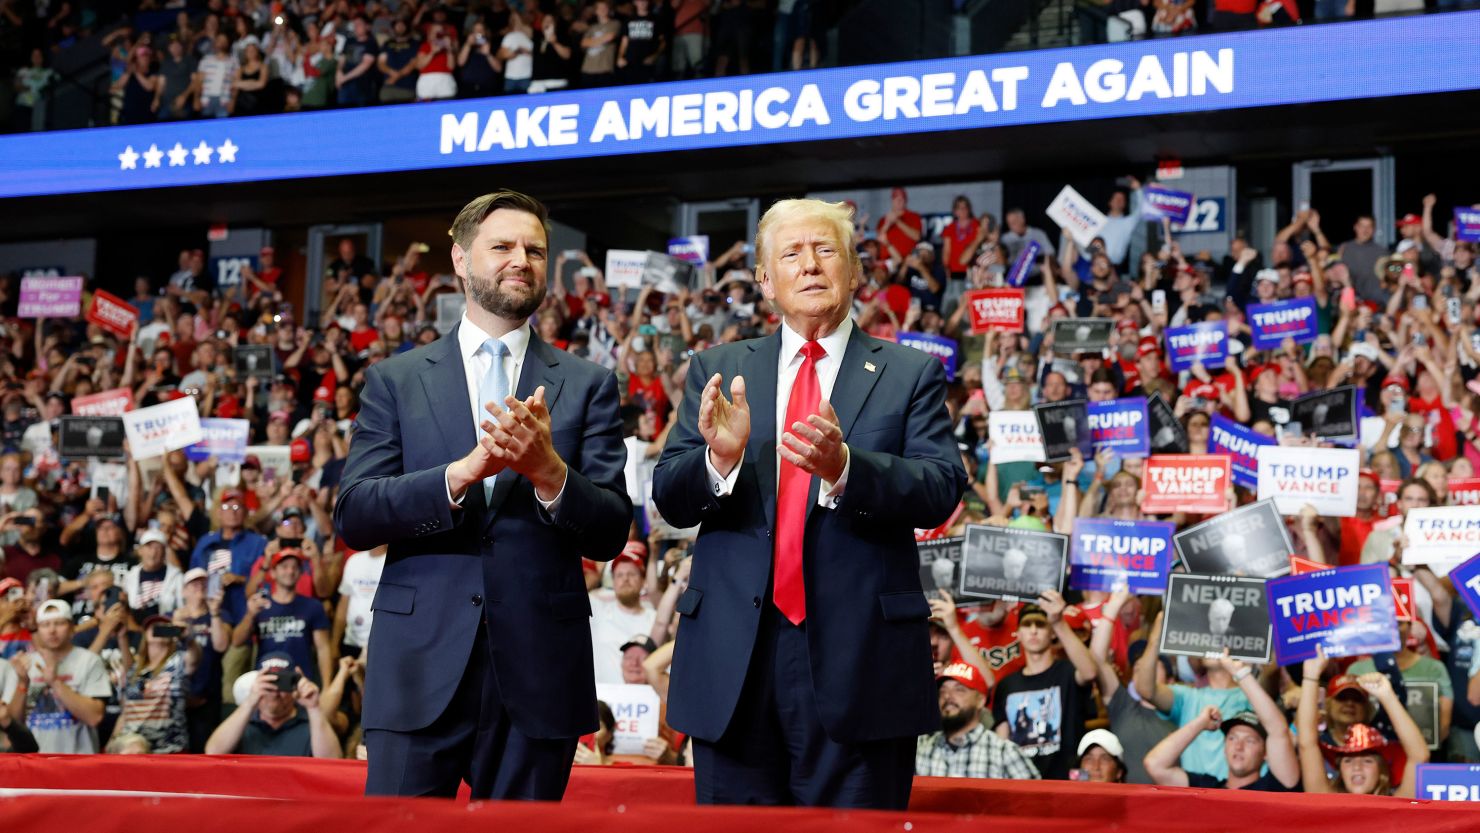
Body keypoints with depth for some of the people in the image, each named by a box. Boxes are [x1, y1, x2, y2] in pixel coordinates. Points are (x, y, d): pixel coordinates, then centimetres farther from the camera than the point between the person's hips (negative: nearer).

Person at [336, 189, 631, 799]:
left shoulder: (587, 385, 9)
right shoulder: (396, 380, 9)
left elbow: (610, 536, 3)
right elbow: (351, 517, -2)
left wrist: (548, 470, -17)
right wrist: (463, 472, -16)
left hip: (538, 673, 1)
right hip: (420, 668, 0)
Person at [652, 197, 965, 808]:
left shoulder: (911, 375, 6)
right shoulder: (716, 371, 12)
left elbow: (941, 490, -7)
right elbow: (669, 499, 4)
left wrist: (844, 466, -26)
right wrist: (720, 458, -19)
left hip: (856, 664, -2)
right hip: (735, 660, 2)